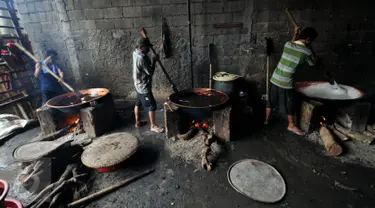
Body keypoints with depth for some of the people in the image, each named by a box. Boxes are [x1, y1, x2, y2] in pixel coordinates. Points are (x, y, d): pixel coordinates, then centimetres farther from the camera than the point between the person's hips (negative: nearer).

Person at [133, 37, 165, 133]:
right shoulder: (141, 58, -26)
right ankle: (153, 126, 12)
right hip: (144, 86, -10)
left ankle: (137, 122, 34)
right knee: (152, 106, -1)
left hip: (139, 85, 10)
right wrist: (154, 61, -11)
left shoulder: (136, 53, 3)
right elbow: (150, 72, -21)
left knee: (138, 103, 19)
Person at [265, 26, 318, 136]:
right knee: (290, 105, 13)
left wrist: (295, 35, 29)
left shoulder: (287, 44, 0)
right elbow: (313, 63, 11)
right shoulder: (307, 52, -11)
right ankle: (291, 125, 30)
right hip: (286, 83, -5)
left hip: (275, 79, 5)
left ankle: (266, 119, 36)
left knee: (271, 101, 20)